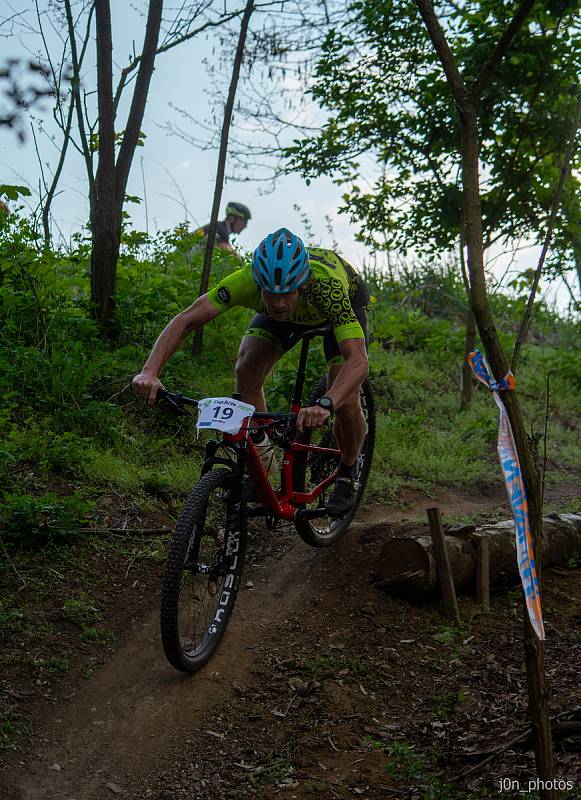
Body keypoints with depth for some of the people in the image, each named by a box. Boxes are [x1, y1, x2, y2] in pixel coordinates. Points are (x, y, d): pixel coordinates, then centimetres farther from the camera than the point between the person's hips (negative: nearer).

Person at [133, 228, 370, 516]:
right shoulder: (248, 281, -38)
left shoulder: (327, 288, -46)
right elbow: (185, 320, -35)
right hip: (297, 307, 3)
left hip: (348, 299, -3)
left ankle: (348, 473, 12)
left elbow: (358, 360, -52)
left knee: (344, 399, -19)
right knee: (247, 369, -22)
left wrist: (325, 405, -70)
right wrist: (150, 371, -50)